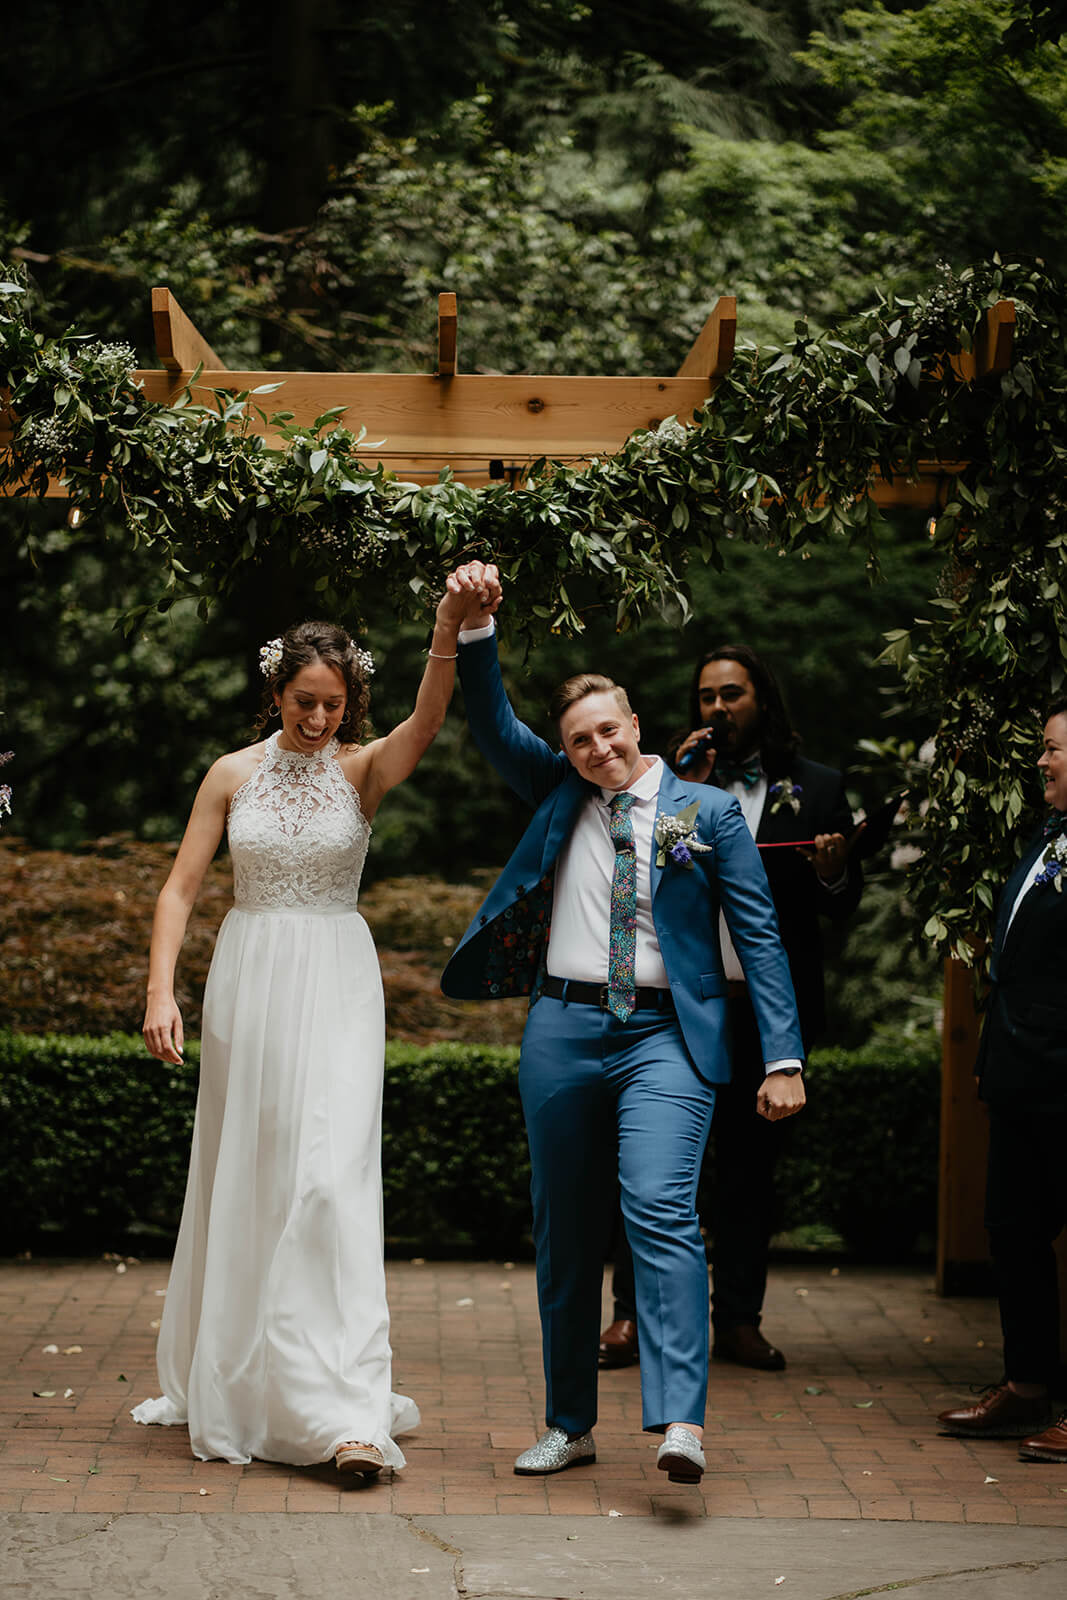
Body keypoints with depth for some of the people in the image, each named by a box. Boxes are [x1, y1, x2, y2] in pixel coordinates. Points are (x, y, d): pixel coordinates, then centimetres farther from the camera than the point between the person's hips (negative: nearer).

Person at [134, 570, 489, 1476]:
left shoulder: (363, 770, -2)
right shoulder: (233, 775, 4)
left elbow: (427, 721, -22)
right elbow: (181, 889, 5)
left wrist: (450, 629, -40)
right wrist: (161, 992, -8)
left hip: (336, 987, -2)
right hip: (248, 981, 3)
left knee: (332, 1174, -13)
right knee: (243, 1181, 9)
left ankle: (345, 1410, -15)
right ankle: (232, 1382, 26)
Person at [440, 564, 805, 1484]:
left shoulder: (708, 814, 3)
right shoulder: (559, 793, 12)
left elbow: (758, 936, 0)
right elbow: (493, 725, 7)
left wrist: (783, 1058, -7)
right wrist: (476, 625, -9)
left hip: (665, 1037, -4)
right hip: (563, 1029, 4)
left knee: (662, 1212, -20)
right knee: (565, 1234, 9)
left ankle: (681, 1421, -26)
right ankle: (570, 1425, 19)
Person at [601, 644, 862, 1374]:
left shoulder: (816, 788, 7)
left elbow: (845, 904, 8)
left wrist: (833, 873, -15)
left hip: (768, 1008, 1)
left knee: (751, 1165, 8)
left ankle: (740, 1320, 16)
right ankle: (634, 1313, 3)